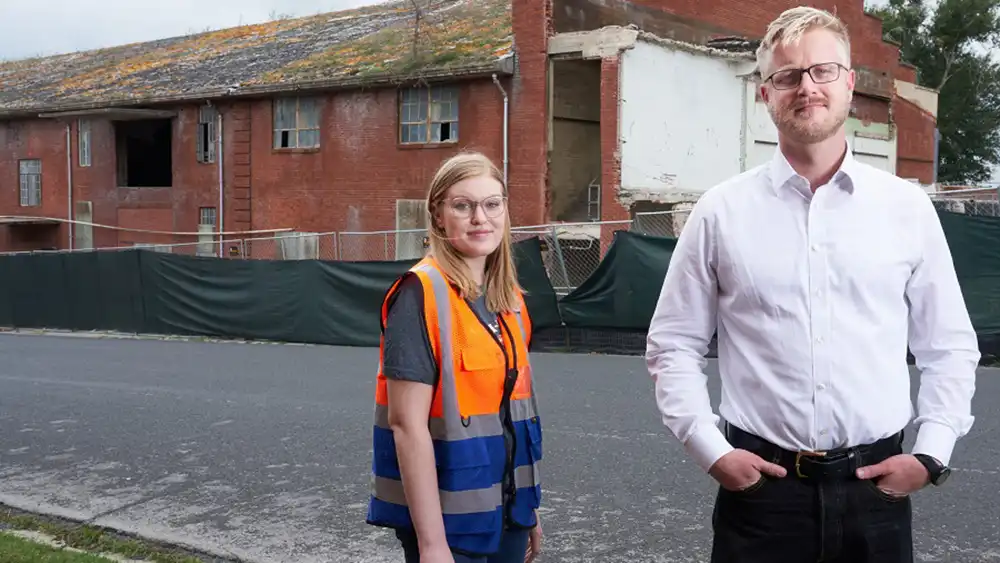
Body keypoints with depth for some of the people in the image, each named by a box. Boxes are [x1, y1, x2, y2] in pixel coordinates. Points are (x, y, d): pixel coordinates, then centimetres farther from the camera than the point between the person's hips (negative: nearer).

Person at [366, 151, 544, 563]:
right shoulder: (421, 293, -16)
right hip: (449, 518, -7)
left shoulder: (510, 297, 6)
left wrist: (528, 505, 14)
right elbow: (408, 424, -19)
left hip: (506, 510, 7)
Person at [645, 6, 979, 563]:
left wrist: (931, 454, 0)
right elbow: (673, 346, 4)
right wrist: (711, 449, -5)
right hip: (759, 485, -1)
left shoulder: (907, 206, 3)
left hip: (876, 488, 1)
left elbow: (950, 347, 8)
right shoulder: (721, 212, -1)